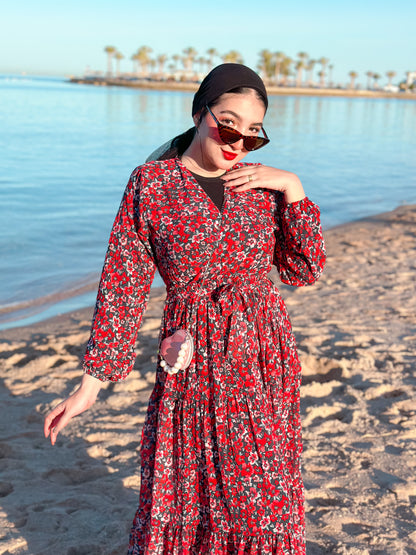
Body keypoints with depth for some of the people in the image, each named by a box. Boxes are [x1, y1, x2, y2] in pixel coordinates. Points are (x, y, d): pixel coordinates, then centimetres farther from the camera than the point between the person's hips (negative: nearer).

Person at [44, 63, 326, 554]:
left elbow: (306, 270, 2)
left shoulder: (263, 185, 2)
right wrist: (91, 383, -7)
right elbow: (122, 287, -6)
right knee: (181, 490, 8)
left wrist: (293, 188, -9)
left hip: (265, 355, 3)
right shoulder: (151, 184, -7)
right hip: (192, 360, -3)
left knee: (265, 488, 14)